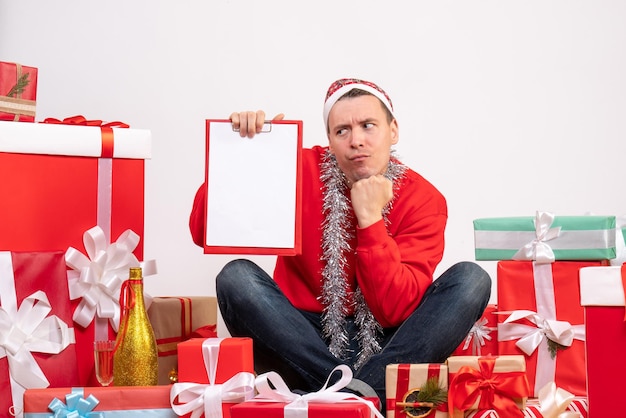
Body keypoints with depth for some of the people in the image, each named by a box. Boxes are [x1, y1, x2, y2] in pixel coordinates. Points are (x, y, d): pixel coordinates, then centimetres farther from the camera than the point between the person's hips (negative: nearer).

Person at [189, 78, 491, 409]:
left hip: (385, 348, 0)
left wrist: (370, 220, -22)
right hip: (304, 346, 0)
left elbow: (395, 311, -16)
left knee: (471, 278, -20)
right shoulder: (300, 172, -5)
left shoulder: (423, 199, -6)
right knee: (236, 276, -24)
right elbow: (204, 233, -10)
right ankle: (360, 394, -26)